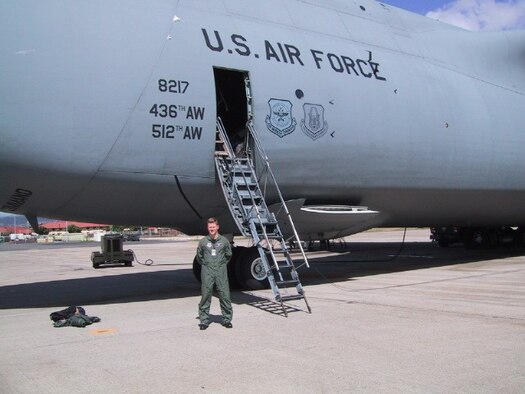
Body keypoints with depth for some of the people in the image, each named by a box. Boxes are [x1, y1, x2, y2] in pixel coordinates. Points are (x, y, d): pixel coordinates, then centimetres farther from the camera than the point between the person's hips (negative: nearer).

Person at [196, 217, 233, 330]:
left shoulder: (224, 240, 3)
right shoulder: (203, 241, 2)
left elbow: (228, 255, 17)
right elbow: (199, 256, 16)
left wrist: (222, 264, 10)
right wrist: (206, 265, 10)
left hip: (221, 272, 0)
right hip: (207, 272, 0)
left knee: (225, 295, 1)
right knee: (205, 296, 2)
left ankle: (227, 319, 13)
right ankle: (204, 320, 11)